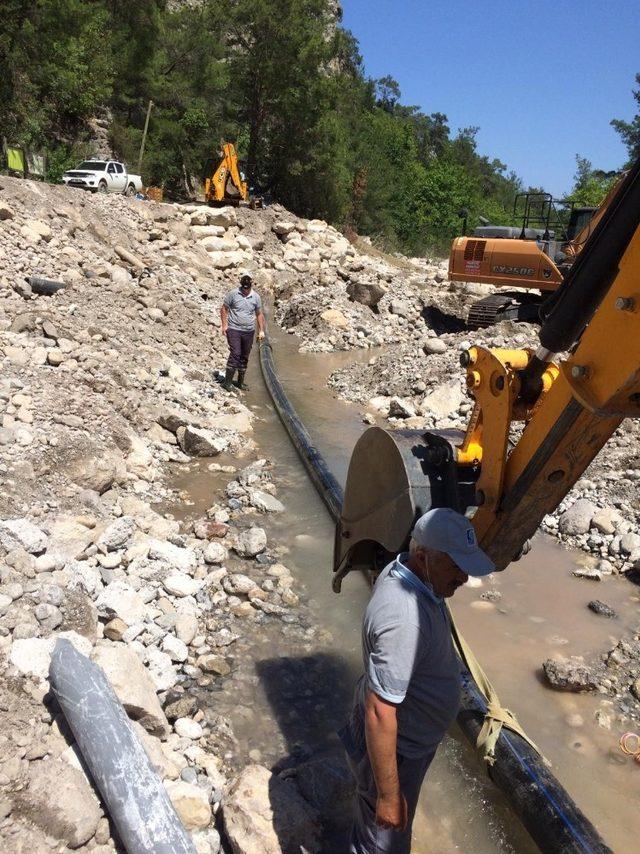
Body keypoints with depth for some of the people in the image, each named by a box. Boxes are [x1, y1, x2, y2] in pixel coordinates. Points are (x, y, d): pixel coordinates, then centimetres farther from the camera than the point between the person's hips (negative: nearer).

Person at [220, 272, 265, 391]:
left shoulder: (256, 297, 5)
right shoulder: (233, 294, -4)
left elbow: (259, 314, 14)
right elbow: (224, 309, 2)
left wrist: (261, 330, 9)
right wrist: (224, 325, -7)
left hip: (249, 332, 4)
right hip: (234, 330, -4)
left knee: (244, 357, 10)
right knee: (235, 354, -14)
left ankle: (240, 382, 23)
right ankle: (227, 382, -7)